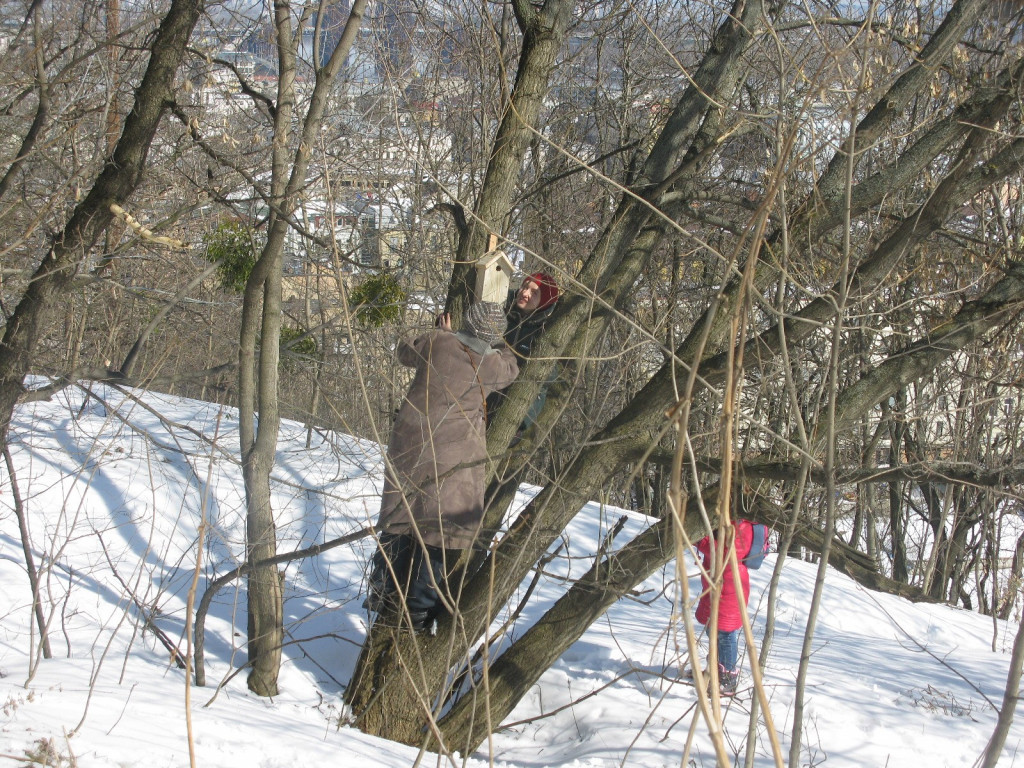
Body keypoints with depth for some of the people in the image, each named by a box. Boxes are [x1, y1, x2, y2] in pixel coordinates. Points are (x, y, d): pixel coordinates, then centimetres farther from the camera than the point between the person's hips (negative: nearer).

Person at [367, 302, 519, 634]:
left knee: (399, 519, 16)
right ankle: (421, 610, 2)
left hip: (410, 442, 3)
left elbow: (405, 352, 18)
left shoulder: (437, 342, -3)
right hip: (454, 454, -3)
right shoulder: (493, 364, -5)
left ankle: (384, 593, 24)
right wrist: (501, 344, 36)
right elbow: (512, 367, 19)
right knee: (443, 531, 3)